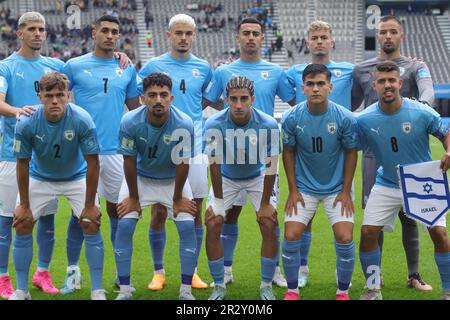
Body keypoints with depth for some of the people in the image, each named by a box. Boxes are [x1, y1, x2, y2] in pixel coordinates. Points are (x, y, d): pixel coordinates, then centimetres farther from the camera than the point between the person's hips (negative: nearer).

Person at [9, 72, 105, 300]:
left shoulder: (82, 120, -30)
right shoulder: (26, 124, -27)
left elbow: (92, 163, -22)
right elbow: (23, 164, -14)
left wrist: (89, 205, -18)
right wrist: (24, 205, -10)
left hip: (77, 177, -1)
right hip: (39, 177, 1)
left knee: (91, 225, -13)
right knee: (22, 225, -7)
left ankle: (97, 291, -2)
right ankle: (21, 291, 7)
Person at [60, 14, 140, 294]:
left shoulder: (128, 69, 9)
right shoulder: (75, 66, 1)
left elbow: (135, 108, 15)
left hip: (117, 151, 2)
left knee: (118, 209, 7)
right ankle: (73, 271, 8)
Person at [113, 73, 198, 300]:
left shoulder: (184, 125, -29)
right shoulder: (130, 122, -27)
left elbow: (182, 164, -17)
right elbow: (129, 162, -15)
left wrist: (177, 199, -8)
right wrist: (133, 198, -7)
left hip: (173, 180, 0)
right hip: (140, 178, 0)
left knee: (187, 226, -12)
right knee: (124, 225, -12)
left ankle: (186, 291, -2)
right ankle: (124, 291, -3)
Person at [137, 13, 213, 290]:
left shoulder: (203, 68, 6)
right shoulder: (153, 66, 1)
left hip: (194, 149, 2)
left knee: (195, 210, 4)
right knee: (159, 212, 2)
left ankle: (192, 271, 14)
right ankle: (159, 272, 13)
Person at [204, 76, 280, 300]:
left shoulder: (268, 125, -28)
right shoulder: (215, 124, -28)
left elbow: (270, 167, -19)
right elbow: (214, 165, -19)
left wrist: (264, 204, -13)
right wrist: (219, 201, -14)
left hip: (258, 177, 0)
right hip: (226, 178, 0)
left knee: (269, 226, -11)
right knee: (213, 226, -11)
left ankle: (267, 286, 5)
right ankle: (219, 286, 4)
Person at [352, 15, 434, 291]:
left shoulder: (415, 67, 5)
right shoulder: (362, 70, 13)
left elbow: (428, 92, -15)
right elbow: (349, 105, 21)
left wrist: (421, 104, -37)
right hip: (373, 152, 2)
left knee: (409, 214, 2)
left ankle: (414, 275, 10)